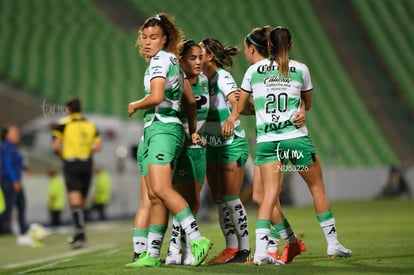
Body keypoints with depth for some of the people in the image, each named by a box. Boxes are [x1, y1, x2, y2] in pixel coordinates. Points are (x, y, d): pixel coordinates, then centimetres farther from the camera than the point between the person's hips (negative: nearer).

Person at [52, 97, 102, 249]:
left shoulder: (63, 124, 0)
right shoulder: (90, 124, 12)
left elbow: (56, 146, -9)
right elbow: (98, 145, 2)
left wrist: (62, 154, 10)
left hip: (71, 164, -4)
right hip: (87, 164, 4)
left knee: (75, 201, -13)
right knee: (82, 202, 13)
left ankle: (80, 233, -27)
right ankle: (79, 235, 21)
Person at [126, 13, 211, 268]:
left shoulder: (160, 59, -6)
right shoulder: (172, 61, 22)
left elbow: (156, 96, -20)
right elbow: (191, 100, 27)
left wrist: (134, 105, -2)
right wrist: (193, 130, 34)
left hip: (163, 128, -10)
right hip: (153, 131, 10)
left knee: (161, 190, -23)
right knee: (154, 197, 5)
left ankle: (198, 239, -28)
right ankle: (152, 255, 4)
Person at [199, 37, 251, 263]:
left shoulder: (223, 78, -15)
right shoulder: (203, 80, 8)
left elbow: (235, 100, -31)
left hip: (232, 144, -8)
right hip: (213, 145, 8)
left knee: (231, 199, -7)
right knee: (219, 201, 6)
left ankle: (244, 249, -1)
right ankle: (231, 247, 10)